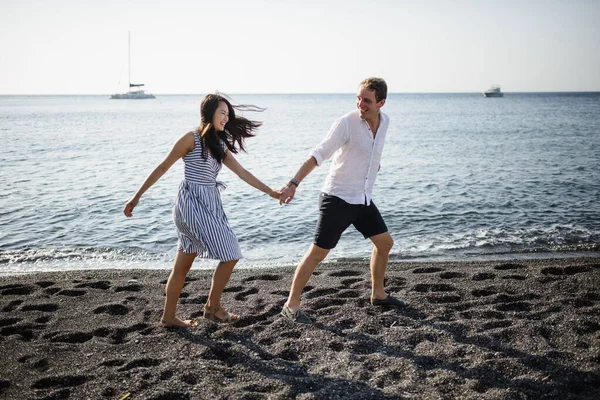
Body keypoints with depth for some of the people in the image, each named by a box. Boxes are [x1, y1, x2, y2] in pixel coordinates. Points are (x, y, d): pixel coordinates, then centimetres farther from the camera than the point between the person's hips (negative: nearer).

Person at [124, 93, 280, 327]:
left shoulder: (220, 145, 14)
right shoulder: (192, 139, -9)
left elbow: (242, 173, 14)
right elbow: (162, 168, -6)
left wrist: (270, 192, 11)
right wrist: (137, 197, -4)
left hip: (210, 205, 8)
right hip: (192, 204, -8)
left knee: (183, 265, 11)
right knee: (230, 255, -6)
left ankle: (168, 317, 19)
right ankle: (212, 308, 9)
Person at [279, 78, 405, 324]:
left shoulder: (384, 121, 2)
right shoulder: (346, 123, -18)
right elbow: (318, 155, -24)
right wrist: (294, 183, -31)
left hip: (363, 199, 7)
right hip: (337, 199, -7)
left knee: (385, 243, 14)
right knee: (318, 253, -6)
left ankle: (378, 294, 31)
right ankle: (291, 305, 2)